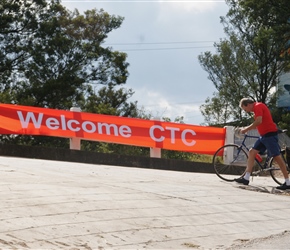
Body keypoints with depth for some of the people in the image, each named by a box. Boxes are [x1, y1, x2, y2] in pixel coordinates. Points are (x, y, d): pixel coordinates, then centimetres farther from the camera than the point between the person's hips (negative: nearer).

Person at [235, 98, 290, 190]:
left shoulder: (258, 106, -12)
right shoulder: (257, 107, 19)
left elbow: (259, 121, -25)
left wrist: (246, 129, -16)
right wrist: (246, 128, 11)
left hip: (270, 134, -11)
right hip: (264, 135, 11)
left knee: (277, 157, -8)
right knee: (252, 152, 6)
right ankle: (246, 178, 5)